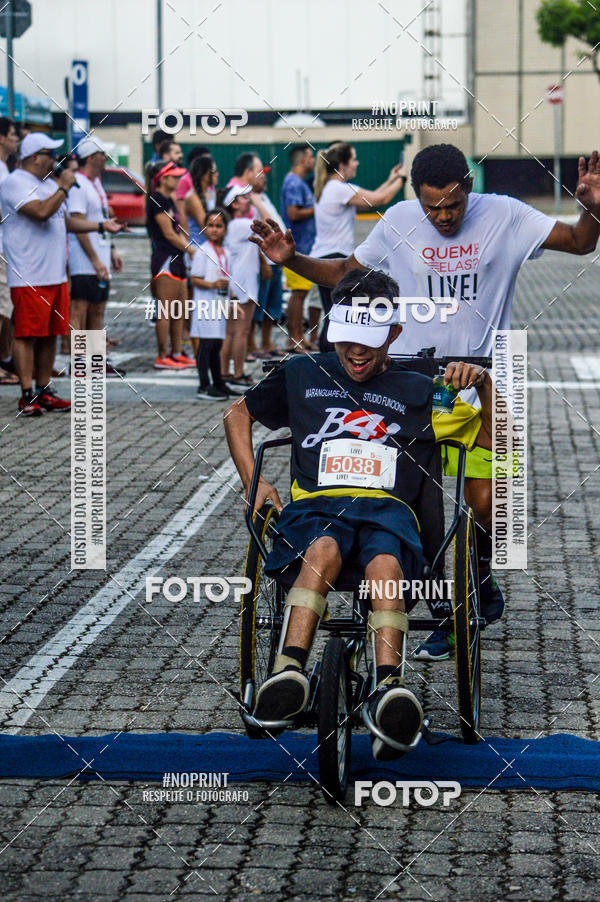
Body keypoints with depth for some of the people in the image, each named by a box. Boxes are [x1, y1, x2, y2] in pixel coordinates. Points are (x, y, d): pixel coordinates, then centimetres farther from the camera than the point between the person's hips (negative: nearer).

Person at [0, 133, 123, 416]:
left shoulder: (48, 184, 19)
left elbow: (64, 220, 26)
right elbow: (42, 212, -25)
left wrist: (102, 226, 20)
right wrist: (64, 188, -12)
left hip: (56, 275, 9)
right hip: (29, 278, -9)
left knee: (50, 334, 10)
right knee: (27, 335, -6)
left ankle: (44, 392, 17)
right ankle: (27, 396, -4)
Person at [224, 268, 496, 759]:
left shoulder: (417, 391, 23)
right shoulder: (302, 374, 24)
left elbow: (495, 439, 26)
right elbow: (238, 414, 36)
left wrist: (484, 384, 7)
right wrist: (253, 482, 21)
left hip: (388, 510, 0)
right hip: (315, 505, 0)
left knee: (385, 565, -38)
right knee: (322, 553, -38)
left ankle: (389, 689, -58)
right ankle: (289, 674, -56)